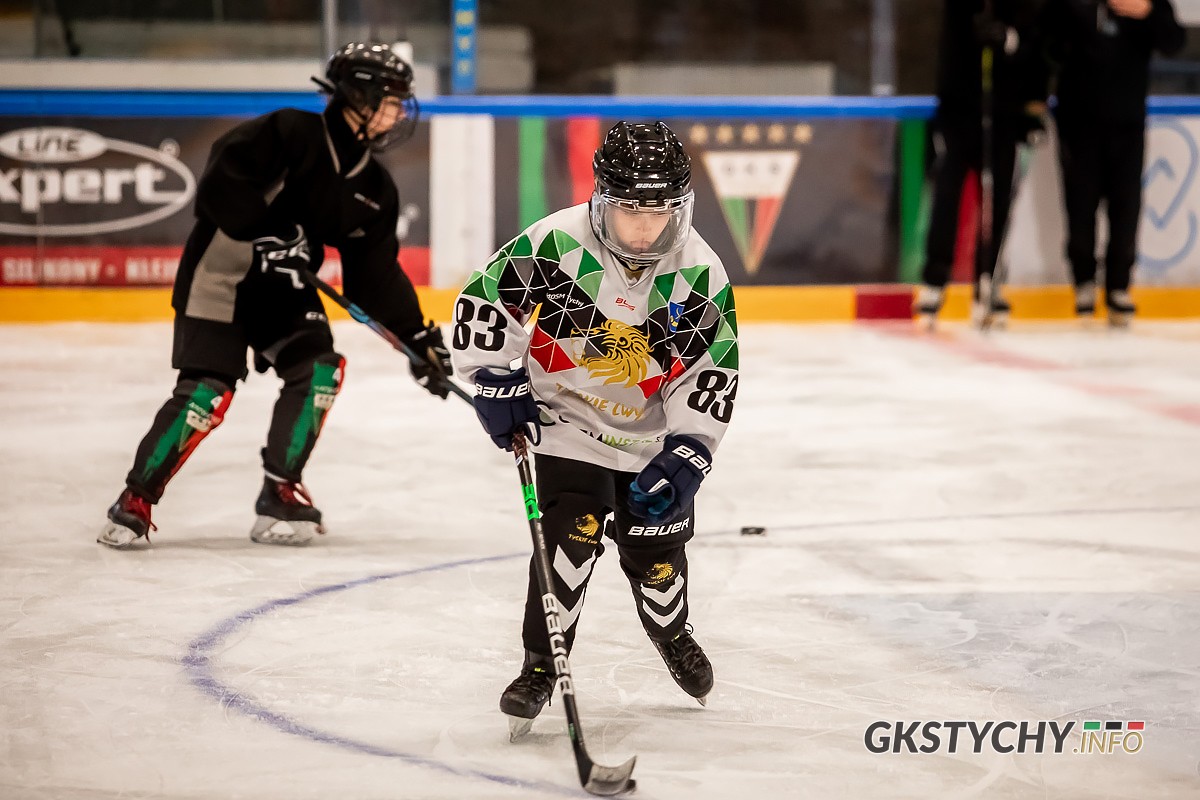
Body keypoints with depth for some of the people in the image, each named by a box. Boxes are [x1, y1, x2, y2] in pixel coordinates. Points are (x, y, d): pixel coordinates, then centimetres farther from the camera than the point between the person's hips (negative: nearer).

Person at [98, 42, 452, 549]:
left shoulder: (373, 189, 5)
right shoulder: (293, 134, -17)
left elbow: (377, 275, 7)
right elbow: (220, 182, -25)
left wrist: (417, 337, 1)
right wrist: (264, 232, -31)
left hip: (282, 285, 7)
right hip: (220, 273, -7)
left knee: (318, 368, -11)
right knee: (207, 390, -16)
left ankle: (279, 494, -1)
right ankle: (135, 501, -5)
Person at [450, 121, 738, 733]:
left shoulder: (701, 275, -16)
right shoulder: (557, 243, -22)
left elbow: (713, 372, -11)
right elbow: (483, 299, -11)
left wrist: (685, 456, -19)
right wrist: (497, 379, -15)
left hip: (652, 434, 2)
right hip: (568, 416, -2)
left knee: (656, 551, 10)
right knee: (572, 532, -18)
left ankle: (671, 631, 44)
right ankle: (541, 664, -4)